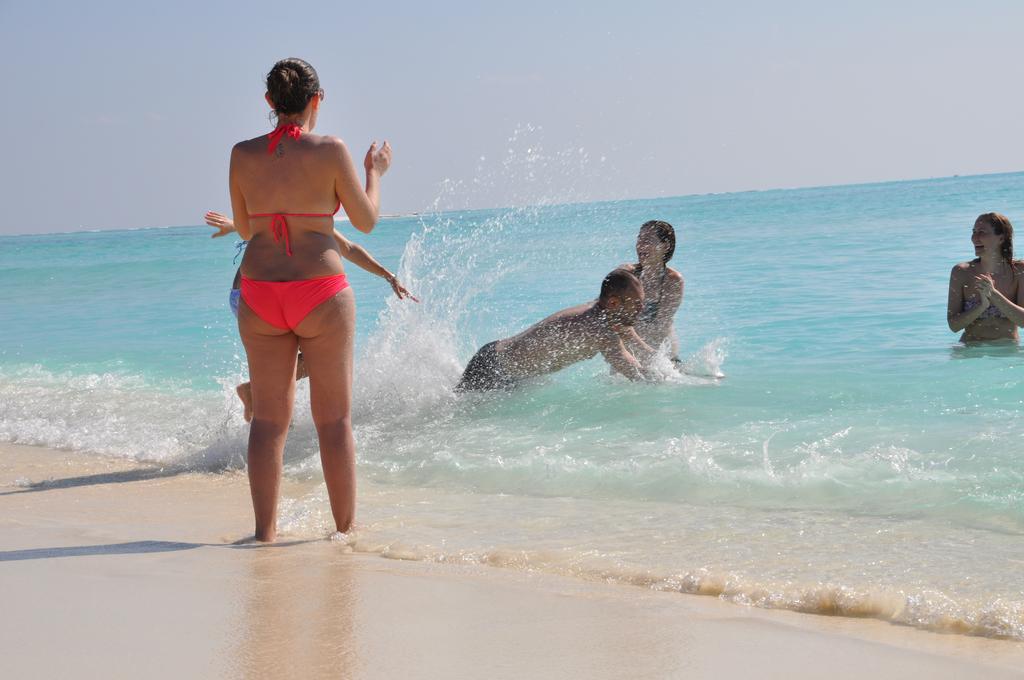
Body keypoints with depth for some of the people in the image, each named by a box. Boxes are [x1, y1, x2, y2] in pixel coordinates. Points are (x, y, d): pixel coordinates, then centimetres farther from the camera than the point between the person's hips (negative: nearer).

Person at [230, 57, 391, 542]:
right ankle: (346, 529, 12)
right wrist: (375, 173, 17)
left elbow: (245, 229, 12)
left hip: (260, 298, 3)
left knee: (268, 418, 9)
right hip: (321, 294, -3)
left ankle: (265, 531, 9)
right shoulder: (330, 151, -9)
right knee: (334, 419, 6)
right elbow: (366, 220, 1)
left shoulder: (243, 155, 1)